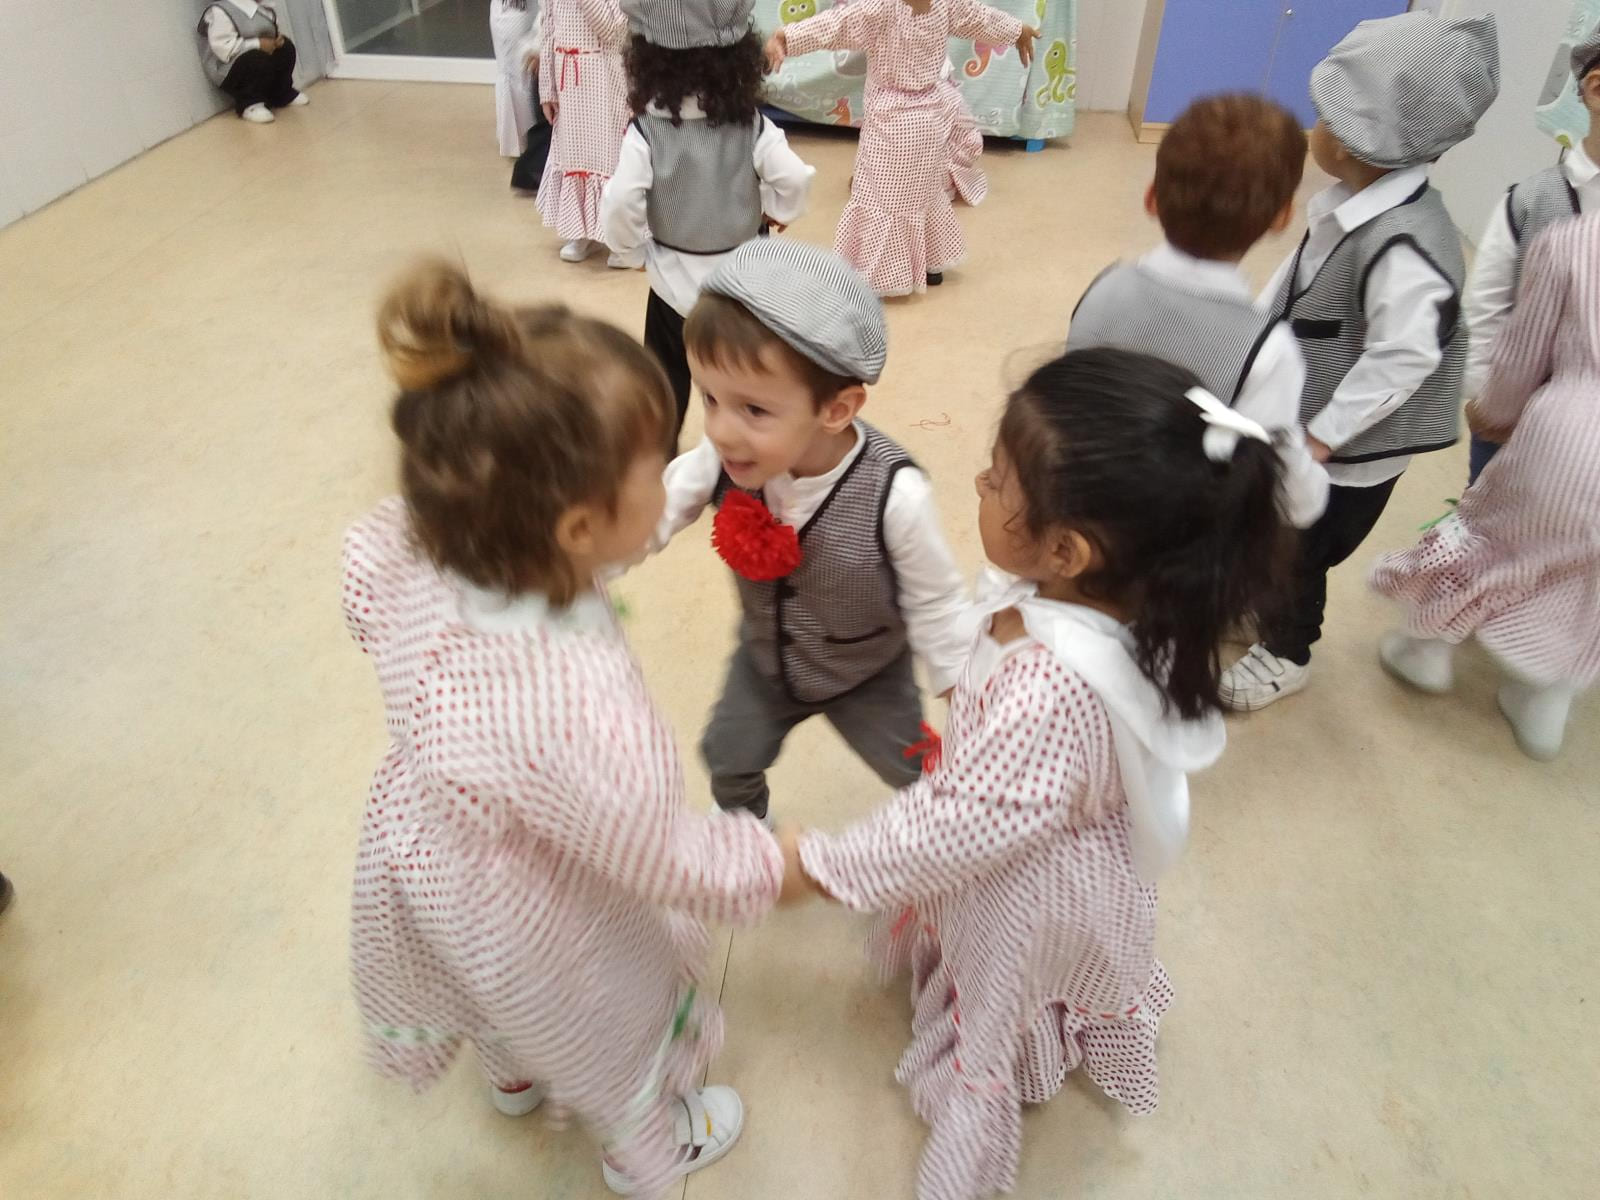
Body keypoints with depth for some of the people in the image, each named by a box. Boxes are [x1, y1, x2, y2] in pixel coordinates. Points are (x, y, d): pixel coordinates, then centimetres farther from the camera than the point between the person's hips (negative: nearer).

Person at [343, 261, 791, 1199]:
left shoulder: (402, 552, -30)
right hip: (538, 935, -6)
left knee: (512, 1001, 40)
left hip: (424, 854, 6)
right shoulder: (585, 717, -49)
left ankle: (516, 1077, 74)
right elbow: (670, 864, -29)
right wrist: (773, 865, -10)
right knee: (613, 1045, 30)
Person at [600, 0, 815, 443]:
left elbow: (619, 206, -22)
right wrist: (774, 212, 2)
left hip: (675, 279, -1)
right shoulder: (751, 124, -12)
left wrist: (630, 244, -2)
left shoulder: (646, 130, -16)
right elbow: (796, 179, -18)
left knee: (666, 382, 16)